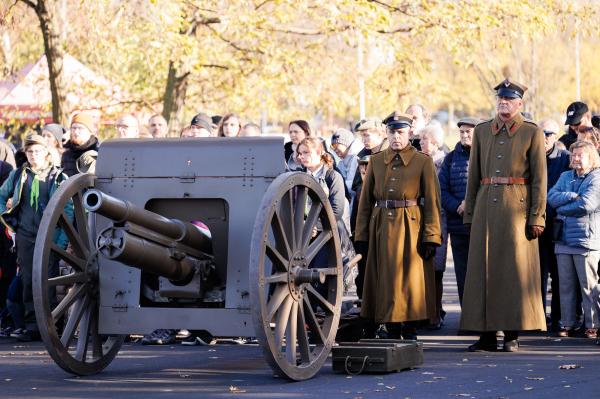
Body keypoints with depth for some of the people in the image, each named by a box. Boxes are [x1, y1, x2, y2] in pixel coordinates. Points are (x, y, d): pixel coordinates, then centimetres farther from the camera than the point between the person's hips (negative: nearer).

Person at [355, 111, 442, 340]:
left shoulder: (423, 162, 1)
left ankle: (410, 332, 6)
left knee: (410, 279, -2)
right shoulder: (376, 161, 10)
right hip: (382, 228, 3)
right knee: (385, 280, 3)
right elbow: (365, 201, 10)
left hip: (411, 228, -3)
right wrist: (362, 236, 4)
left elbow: (432, 202, -2)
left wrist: (431, 238, -9)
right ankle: (392, 332, 10)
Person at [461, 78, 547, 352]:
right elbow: (473, 175, 13)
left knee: (516, 270, -3)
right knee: (483, 269, 1)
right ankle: (487, 334, 6)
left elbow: (539, 178, -1)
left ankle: (512, 334, 4)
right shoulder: (481, 131, 12)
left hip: (517, 206, -3)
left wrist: (536, 217, -7)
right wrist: (469, 213, 9)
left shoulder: (532, 133, 2)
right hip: (486, 206, 3)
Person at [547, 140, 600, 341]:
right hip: (564, 238, 5)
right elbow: (551, 197, 4)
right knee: (565, 285, 6)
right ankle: (567, 323, 11)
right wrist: (572, 196, -11)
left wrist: (562, 208, -3)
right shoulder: (565, 176, 17)